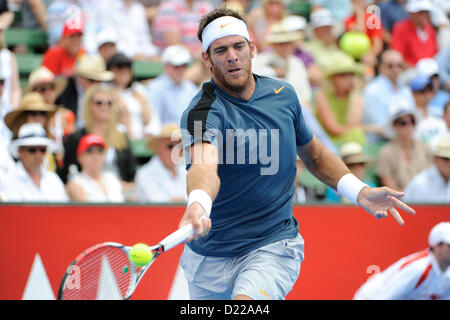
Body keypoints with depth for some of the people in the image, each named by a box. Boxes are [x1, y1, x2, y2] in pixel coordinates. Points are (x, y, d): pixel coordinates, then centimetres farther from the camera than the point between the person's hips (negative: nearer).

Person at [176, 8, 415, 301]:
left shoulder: (283, 95, 1)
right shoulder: (203, 111, -16)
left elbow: (312, 153, 18)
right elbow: (205, 165, -38)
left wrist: (358, 191, 3)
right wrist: (198, 205, -61)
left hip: (273, 246, 1)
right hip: (208, 258, -1)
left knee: (246, 303, -29)